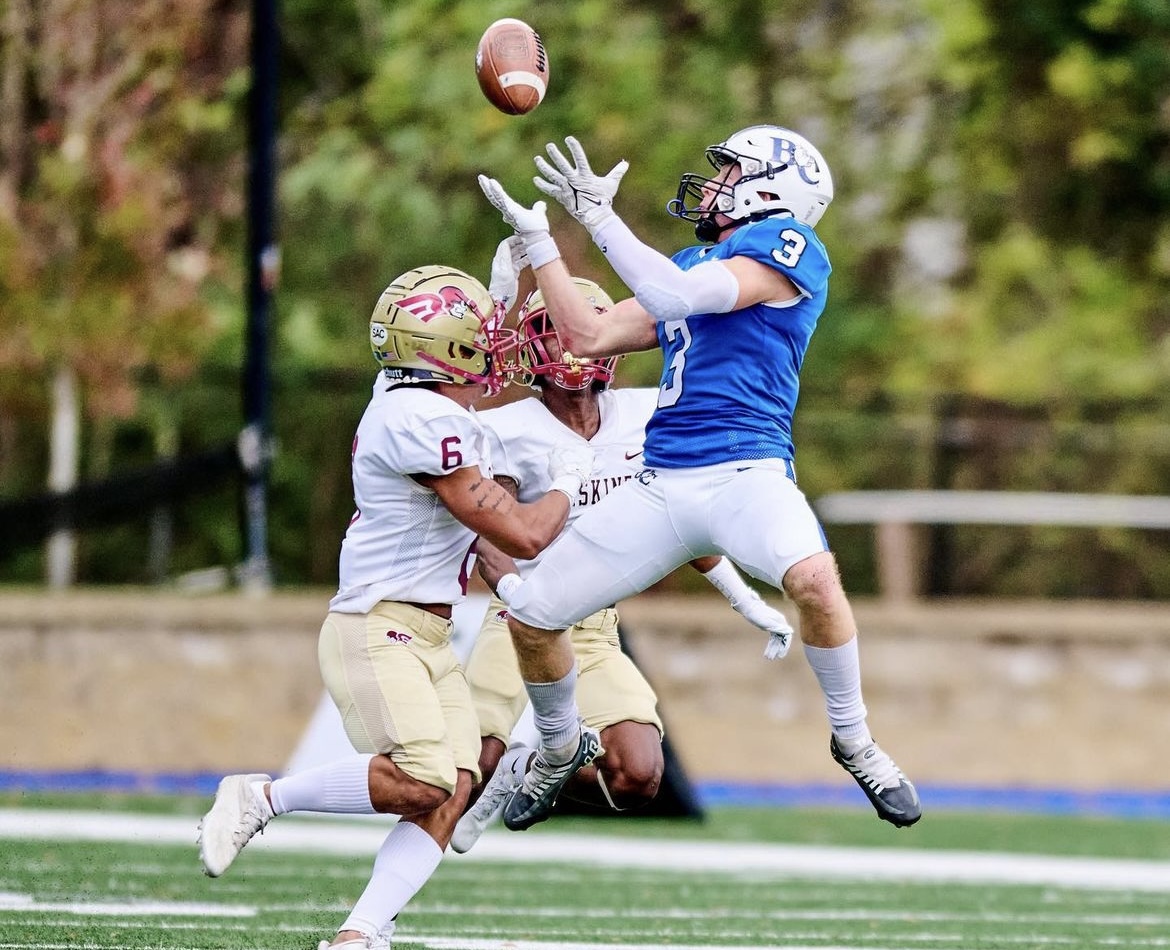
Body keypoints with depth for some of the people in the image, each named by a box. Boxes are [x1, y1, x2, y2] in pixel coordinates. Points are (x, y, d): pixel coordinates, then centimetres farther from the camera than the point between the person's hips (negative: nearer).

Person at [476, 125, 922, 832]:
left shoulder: (787, 246, -3)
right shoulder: (689, 265, 23)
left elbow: (677, 299, -15)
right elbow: (588, 337, 24)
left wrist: (599, 216, -12)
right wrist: (536, 234, 24)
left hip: (744, 473, -7)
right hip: (661, 485, 7)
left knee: (812, 576, -36)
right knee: (531, 616, 6)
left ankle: (854, 739, -15)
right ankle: (561, 749, 33)